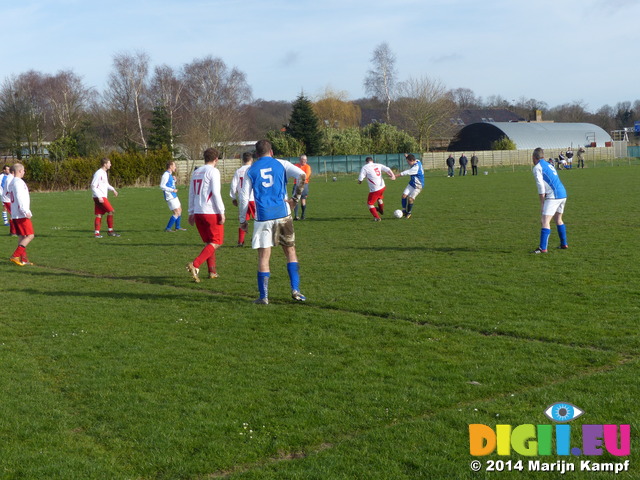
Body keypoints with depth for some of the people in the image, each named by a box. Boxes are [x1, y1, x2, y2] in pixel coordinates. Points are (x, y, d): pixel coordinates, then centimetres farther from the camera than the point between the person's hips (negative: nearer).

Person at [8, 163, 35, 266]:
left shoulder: (11, 183, 17)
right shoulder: (19, 182, -13)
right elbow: (19, 198, -21)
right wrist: (26, 212, -23)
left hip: (15, 215, 10)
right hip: (21, 215, -10)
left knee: (22, 236, 11)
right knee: (30, 235, -9)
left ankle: (23, 259, 9)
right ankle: (15, 256, -15)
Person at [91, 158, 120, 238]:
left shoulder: (104, 173, 16)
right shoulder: (98, 173, -14)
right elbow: (93, 186, -16)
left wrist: (112, 189, 11)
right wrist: (99, 197, -21)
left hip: (102, 197, 9)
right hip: (99, 197, -9)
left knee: (99, 214, 5)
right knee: (110, 211, -9)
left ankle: (96, 233, 3)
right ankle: (110, 231, -3)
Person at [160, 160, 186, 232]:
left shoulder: (170, 174, 14)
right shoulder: (166, 175, -16)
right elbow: (162, 186, -21)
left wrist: (174, 180, 6)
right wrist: (172, 190, -21)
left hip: (174, 196, 10)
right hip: (170, 197, -10)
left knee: (180, 210, 18)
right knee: (177, 213, -10)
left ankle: (178, 227, 29)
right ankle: (168, 228, -5)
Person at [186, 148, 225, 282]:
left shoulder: (196, 172, 14)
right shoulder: (213, 171, -7)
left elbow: (191, 194, 16)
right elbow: (216, 193, -14)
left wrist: (191, 213, 21)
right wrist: (221, 212, -11)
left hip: (198, 212, 7)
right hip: (211, 212, -7)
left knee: (208, 242, 17)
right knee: (216, 243, -3)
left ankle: (212, 271, 15)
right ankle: (195, 265, -19)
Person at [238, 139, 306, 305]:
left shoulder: (251, 170, 8)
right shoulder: (281, 164, 7)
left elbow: (244, 197, 3)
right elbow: (302, 175, -9)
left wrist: (242, 220, 11)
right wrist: (296, 198, 0)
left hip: (263, 217, 0)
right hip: (283, 214, 0)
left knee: (263, 257, 3)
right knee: (290, 251, 14)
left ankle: (263, 297, 3)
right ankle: (295, 290, 8)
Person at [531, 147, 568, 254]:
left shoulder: (537, 167, -3)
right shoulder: (549, 165, 23)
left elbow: (541, 187, -9)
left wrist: (542, 203, -3)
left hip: (553, 196, -9)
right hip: (563, 194, 9)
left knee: (545, 221, -11)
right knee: (558, 219, 24)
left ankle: (542, 248, -18)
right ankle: (564, 244, 31)